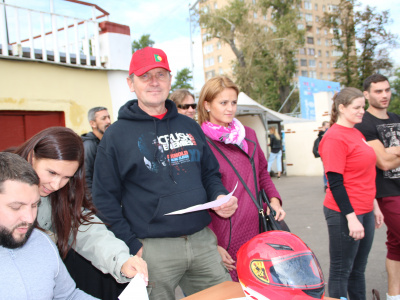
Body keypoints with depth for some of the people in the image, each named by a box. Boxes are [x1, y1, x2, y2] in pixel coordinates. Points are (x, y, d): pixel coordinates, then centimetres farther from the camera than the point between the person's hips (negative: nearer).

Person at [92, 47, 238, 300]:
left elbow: (210, 173, 19)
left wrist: (220, 196, -2)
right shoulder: (116, 135, -2)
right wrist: (132, 246, -9)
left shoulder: (190, 127, 12)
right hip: (153, 248, -4)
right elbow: (105, 198, -3)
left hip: (203, 239, 5)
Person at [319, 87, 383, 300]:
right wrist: (351, 217, -19)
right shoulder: (334, 137, -15)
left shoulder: (357, 134, 12)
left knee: (359, 268, 17)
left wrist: (374, 205, 20)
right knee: (341, 270, 4)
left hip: (365, 211, 9)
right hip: (344, 213, -8)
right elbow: (335, 183, -18)